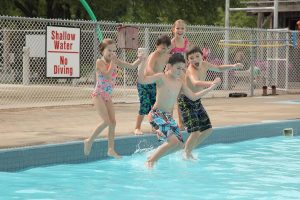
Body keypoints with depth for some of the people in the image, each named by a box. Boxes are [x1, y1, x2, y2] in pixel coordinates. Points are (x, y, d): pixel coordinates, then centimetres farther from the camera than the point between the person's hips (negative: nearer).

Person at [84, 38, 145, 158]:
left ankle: (111, 149, 5)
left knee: (113, 122, 1)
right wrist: (112, 61, -22)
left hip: (108, 96, 7)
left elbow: (131, 66, 8)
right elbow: (108, 75, -27)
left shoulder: (115, 61, 6)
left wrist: (139, 60, -10)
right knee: (106, 121, -17)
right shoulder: (100, 62, -13)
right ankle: (89, 141, -3)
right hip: (98, 95, -7)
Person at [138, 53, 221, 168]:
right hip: (157, 114, -9)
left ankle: (154, 156, 22)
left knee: (179, 143, 10)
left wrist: (210, 88, 17)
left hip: (169, 116, 9)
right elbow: (142, 80, -21)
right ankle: (151, 161, -7)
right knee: (173, 141, -21)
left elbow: (193, 97, 17)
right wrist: (142, 63, -30)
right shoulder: (161, 77, -9)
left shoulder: (180, 83, 12)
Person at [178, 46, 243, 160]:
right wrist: (211, 84, -67)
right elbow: (195, 83, -51)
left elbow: (219, 68, 17)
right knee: (195, 132, -17)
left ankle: (188, 150, 28)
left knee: (207, 129, 14)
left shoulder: (204, 65, -4)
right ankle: (186, 155, 4)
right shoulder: (191, 70, -28)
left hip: (197, 101, 9)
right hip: (186, 102, -9)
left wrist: (233, 66, 2)